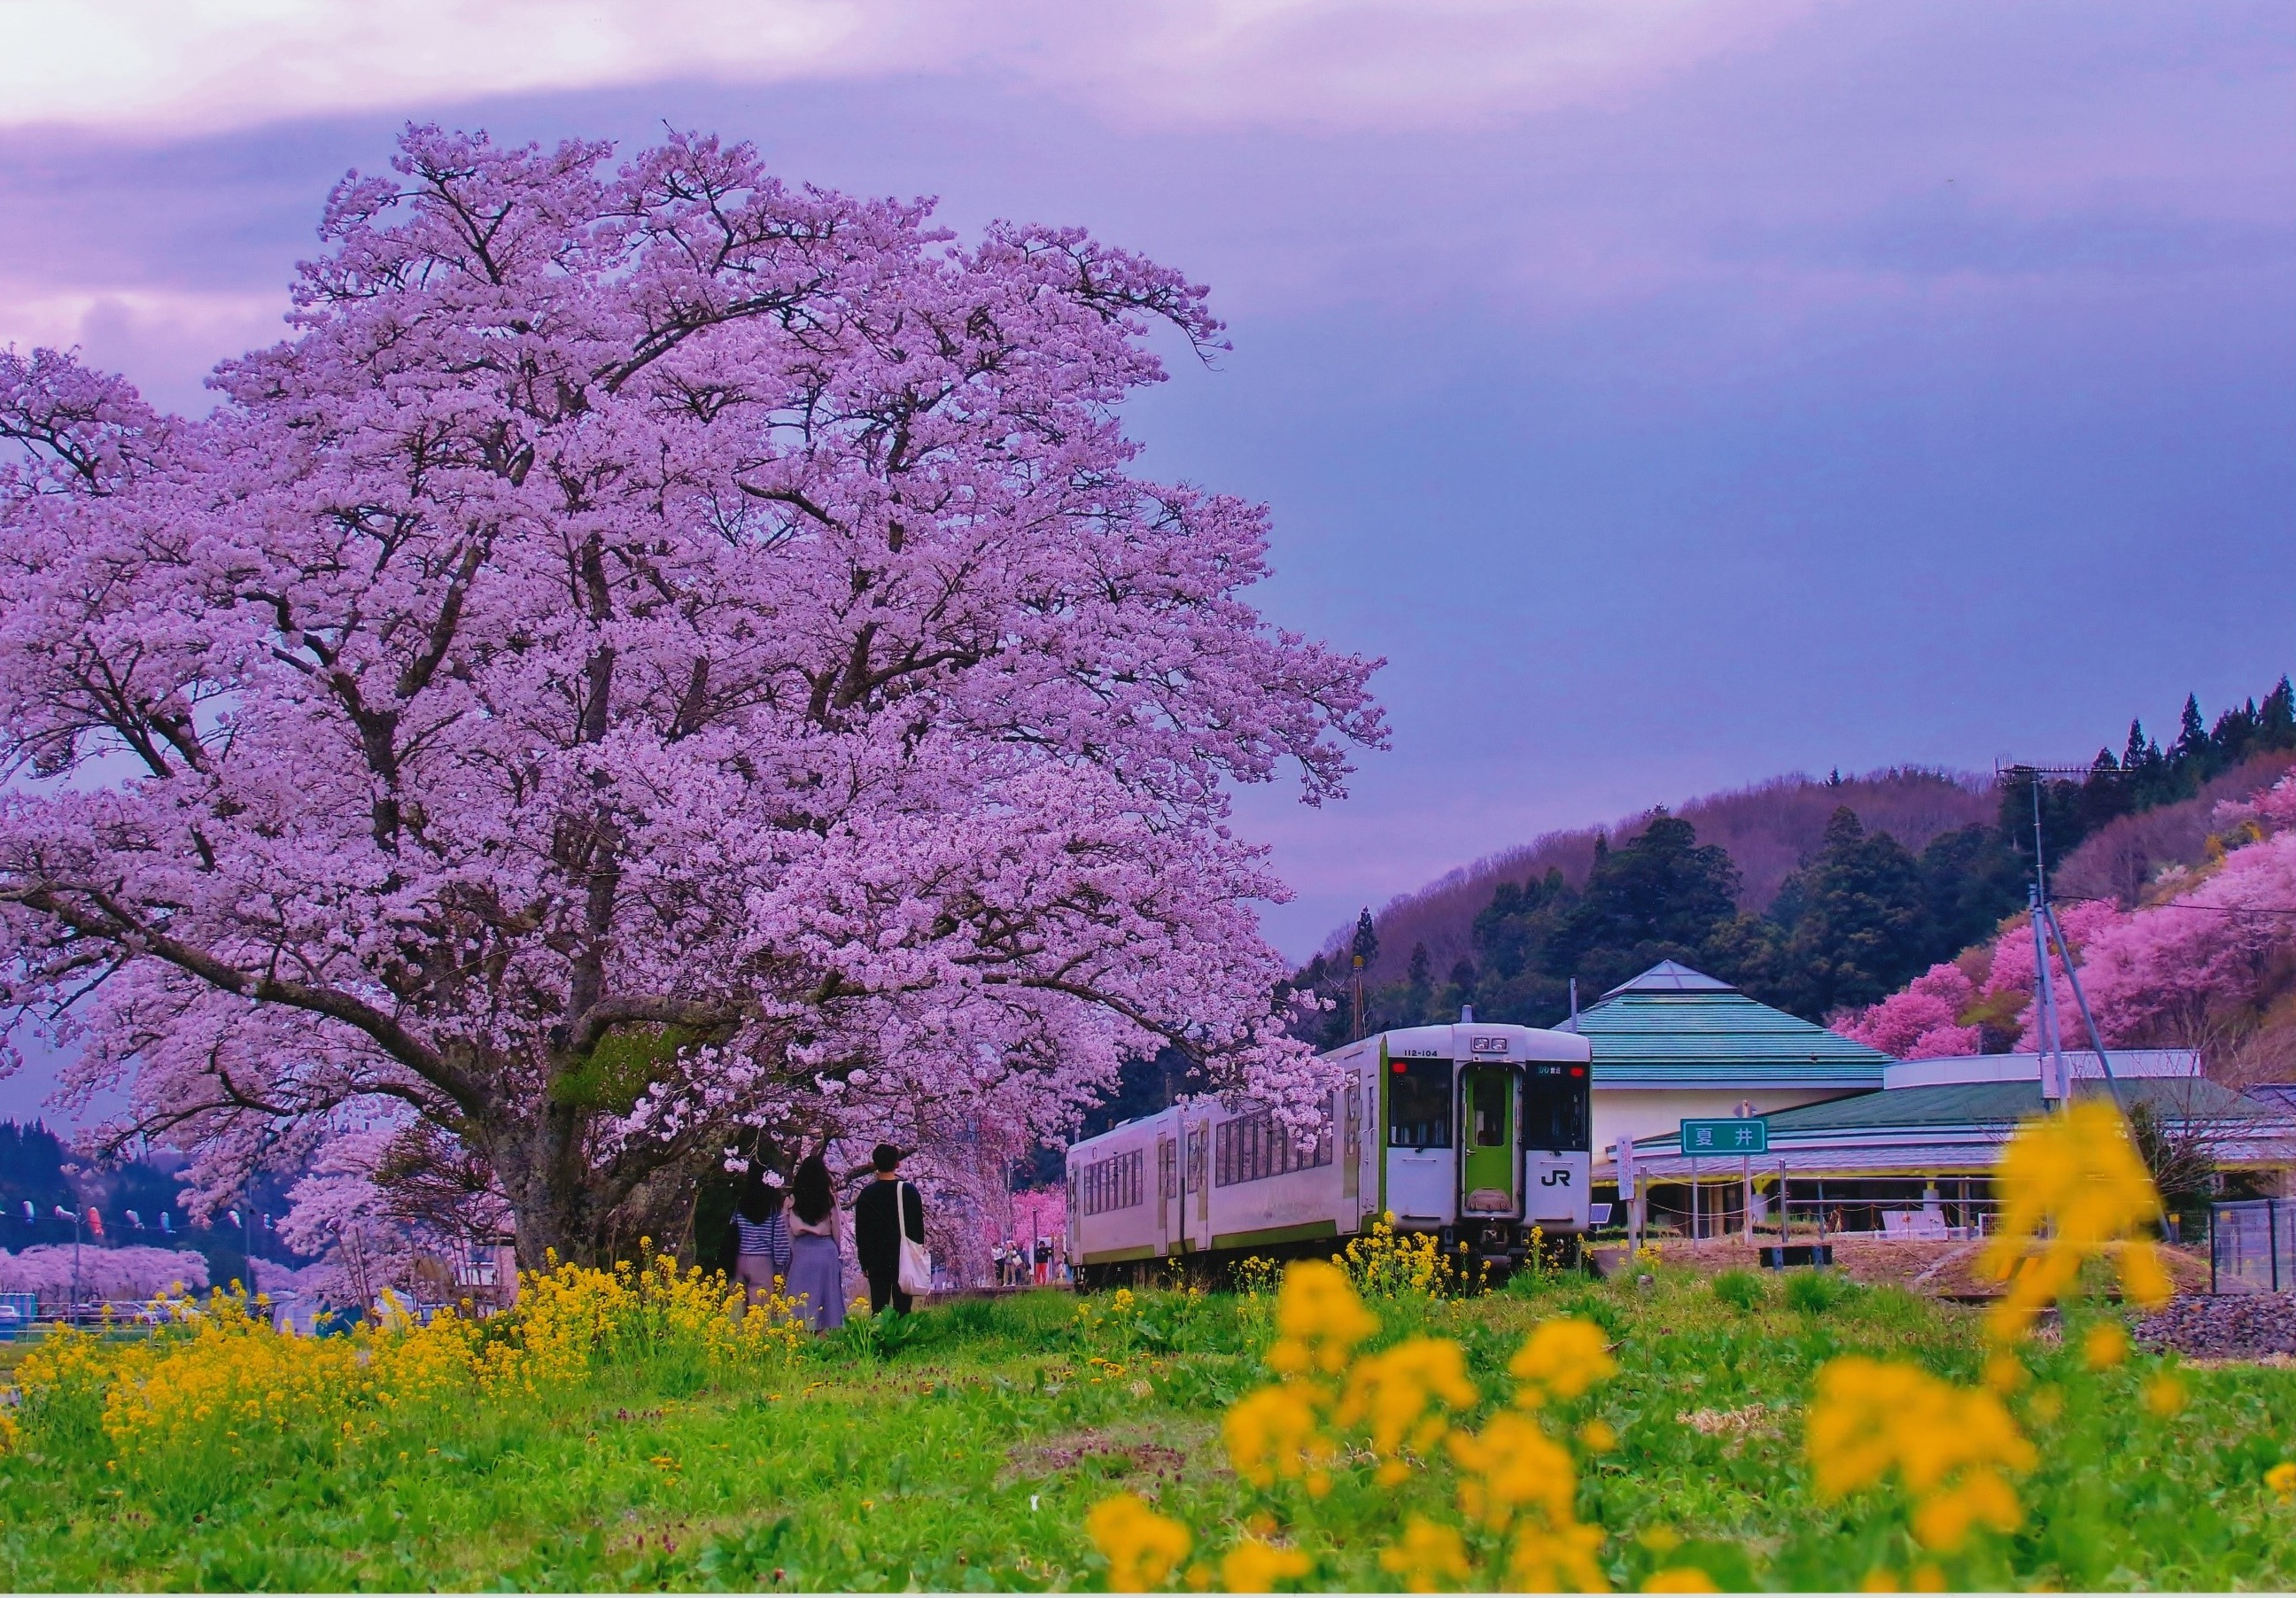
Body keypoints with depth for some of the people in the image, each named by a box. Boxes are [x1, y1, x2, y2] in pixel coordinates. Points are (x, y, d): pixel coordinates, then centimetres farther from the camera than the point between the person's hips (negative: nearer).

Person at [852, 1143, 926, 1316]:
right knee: (902, 1307, 0)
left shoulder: (867, 1194, -3)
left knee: (878, 1308, 1)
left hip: (877, 1262, 0)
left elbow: (860, 1232, 2)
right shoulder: (909, 1191, -3)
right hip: (904, 1260, 0)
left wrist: (864, 1263, 10)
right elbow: (919, 1226, 2)